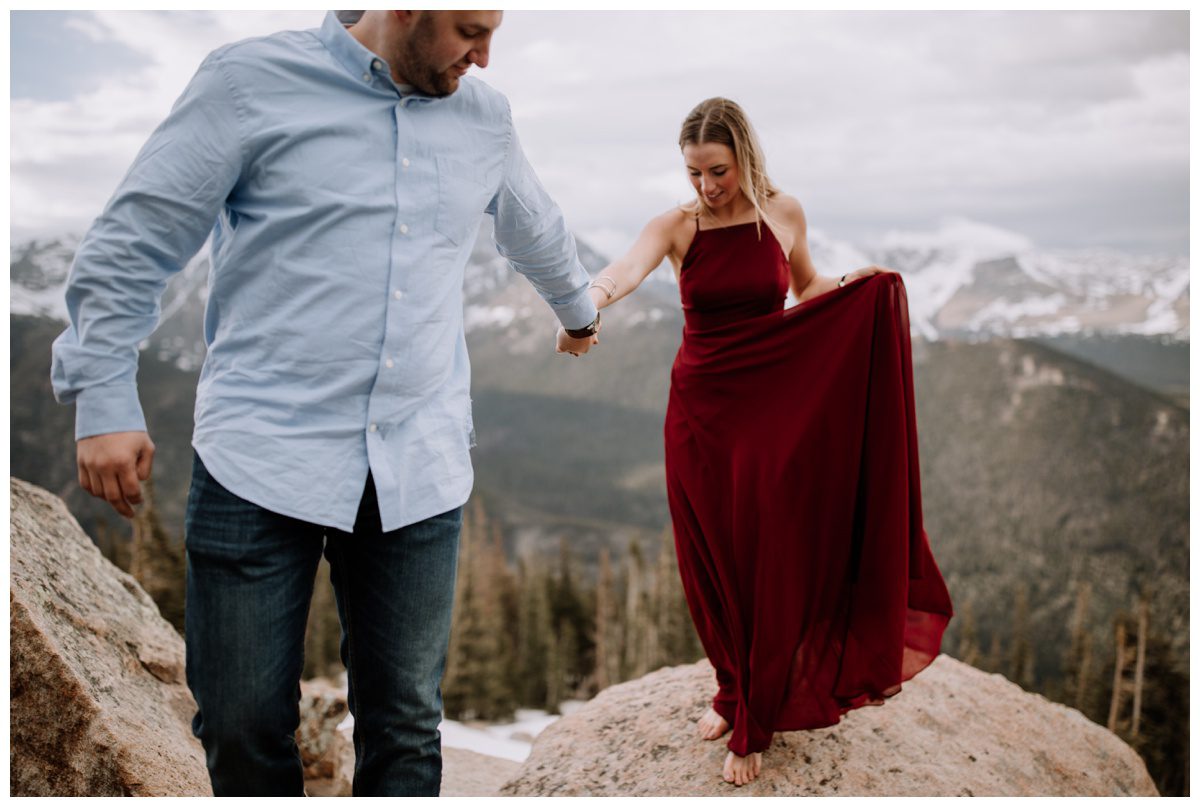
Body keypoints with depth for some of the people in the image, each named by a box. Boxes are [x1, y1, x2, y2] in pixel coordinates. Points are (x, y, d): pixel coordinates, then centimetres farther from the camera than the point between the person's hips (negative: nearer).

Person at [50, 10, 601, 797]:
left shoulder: (485, 115, 13)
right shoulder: (253, 79, -1)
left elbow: (538, 231, 33)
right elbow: (132, 243, 0)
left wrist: (580, 309, 48)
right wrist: (106, 401, -5)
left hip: (420, 473, 4)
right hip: (262, 459, -3)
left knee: (406, 730, 6)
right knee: (244, 728, 3)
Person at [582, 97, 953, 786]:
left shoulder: (784, 214, -1)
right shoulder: (678, 227, -6)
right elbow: (626, 270, -27)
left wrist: (853, 285, -4)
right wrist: (590, 300, -49)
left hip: (776, 408, 0)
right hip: (701, 413, 0)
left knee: (770, 570, 4)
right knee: (714, 569, 10)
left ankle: (753, 727, 21)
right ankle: (735, 690, 37)